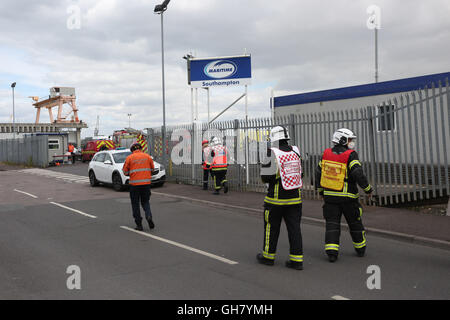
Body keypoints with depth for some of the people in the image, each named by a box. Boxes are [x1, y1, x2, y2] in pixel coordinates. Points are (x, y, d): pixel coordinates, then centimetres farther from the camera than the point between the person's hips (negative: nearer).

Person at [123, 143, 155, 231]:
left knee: (135, 204, 9)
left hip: (134, 184, -2)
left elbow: (125, 172, 0)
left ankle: (139, 224, 9)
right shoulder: (147, 156, 4)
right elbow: (152, 168, 11)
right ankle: (149, 216, -9)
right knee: (145, 202, 17)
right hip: (146, 183, 2)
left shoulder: (129, 158, -2)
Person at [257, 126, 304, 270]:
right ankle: (297, 260, 9)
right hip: (295, 198, 5)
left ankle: (268, 256, 24)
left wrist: (263, 167, 3)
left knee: (271, 227, 11)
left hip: (276, 199, -4)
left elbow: (266, 178, -17)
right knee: (294, 228, 7)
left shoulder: (273, 154, -15)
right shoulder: (295, 151, 2)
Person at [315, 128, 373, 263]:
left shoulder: (326, 153, 3)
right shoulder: (351, 155, -12)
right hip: (348, 197, -3)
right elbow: (358, 174, -19)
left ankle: (331, 252, -4)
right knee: (355, 223, 15)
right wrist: (368, 189, -3)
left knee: (332, 224, 5)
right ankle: (360, 249, 31)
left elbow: (318, 173, 8)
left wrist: (321, 191, 21)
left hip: (329, 196, 3)